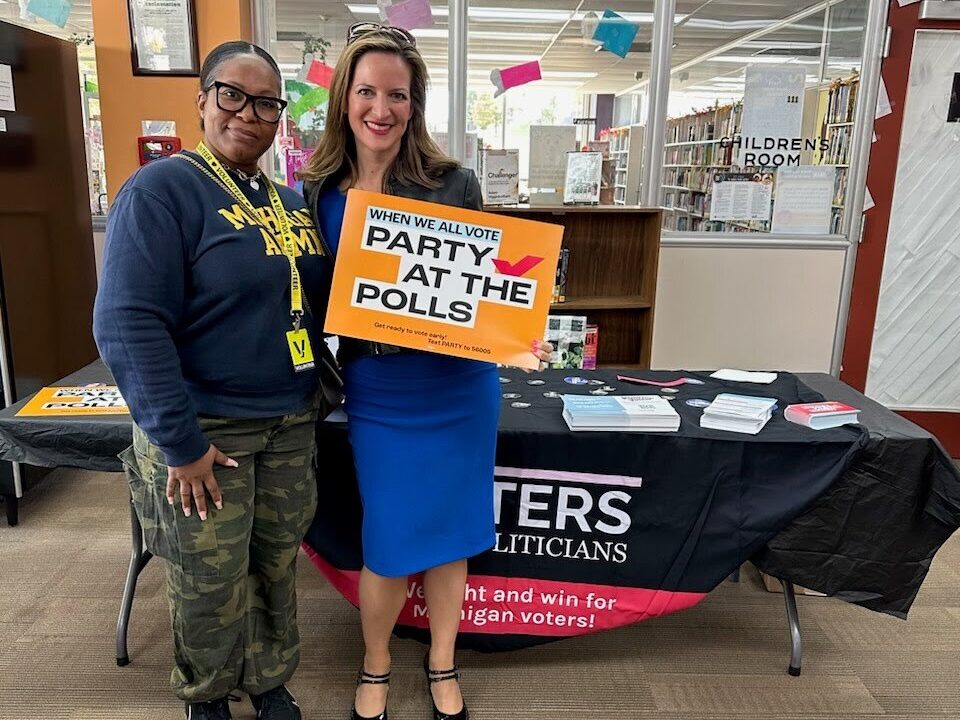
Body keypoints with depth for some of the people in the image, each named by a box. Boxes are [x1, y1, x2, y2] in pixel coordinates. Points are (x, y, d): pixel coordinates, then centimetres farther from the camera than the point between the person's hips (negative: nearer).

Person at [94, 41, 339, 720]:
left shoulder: (291, 201, 9)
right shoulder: (161, 189, -12)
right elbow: (129, 324, -19)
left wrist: (324, 386, 4)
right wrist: (181, 441, -19)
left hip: (293, 427, 6)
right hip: (206, 433, -5)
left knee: (277, 569, 18)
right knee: (211, 588, 11)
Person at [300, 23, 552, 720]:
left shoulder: (455, 185, -6)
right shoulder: (318, 193, -2)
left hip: (459, 390, 0)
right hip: (380, 399, 0)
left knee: (449, 533, 14)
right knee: (389, 544, 10)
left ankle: (443, 664, 40)